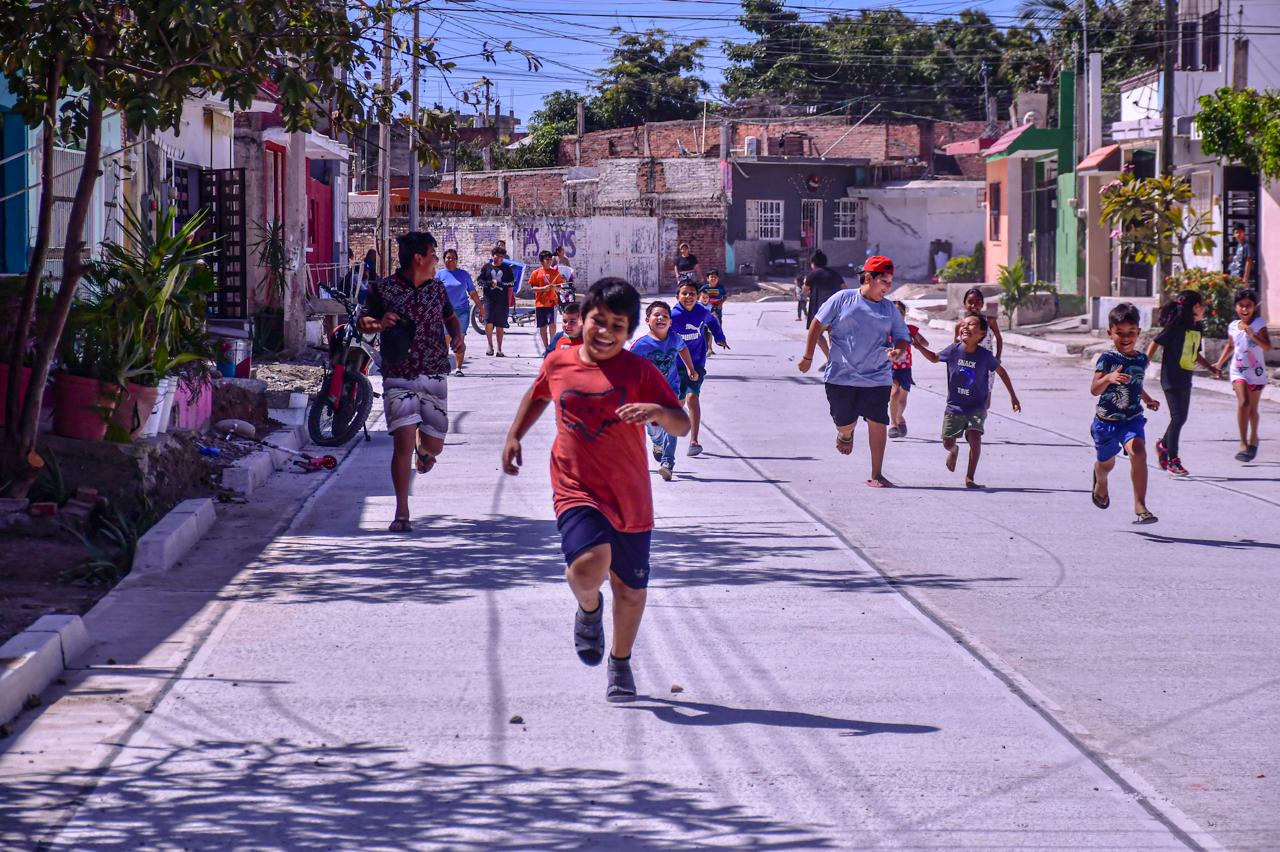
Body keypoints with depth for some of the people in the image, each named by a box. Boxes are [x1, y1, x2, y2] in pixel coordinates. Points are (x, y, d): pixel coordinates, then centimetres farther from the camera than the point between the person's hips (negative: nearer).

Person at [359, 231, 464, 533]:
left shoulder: (436, 288, 9)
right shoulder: (382, 289, -3)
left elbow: (450, 316, 25)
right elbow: (363, 321, 6)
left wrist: (457, 336, 5)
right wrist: (379, 324, -16)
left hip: (434, 376, 4)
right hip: (398, 379, -4)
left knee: (434, 446, 8)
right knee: (403, 442, -15)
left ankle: (422, 446, 49)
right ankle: (402, 513, -6)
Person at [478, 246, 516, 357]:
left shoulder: (507, 268, 10)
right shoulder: (486, 267, 10)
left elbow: (512, 282, 4)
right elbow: (480, 281, 8)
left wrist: (500, 284, -10)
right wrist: (490, 283, -12)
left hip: (502, 300, 1)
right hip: (489, 299, -1)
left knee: (500, 325, 4)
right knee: (488, 322, -15)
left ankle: (499, 349, 12)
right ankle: (490, 345, 2)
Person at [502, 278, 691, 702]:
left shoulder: (639, 371, -5)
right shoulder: (558, 363, 2)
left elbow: (683, 425, -11)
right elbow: (537, 396, 26)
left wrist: (658, 411, -31)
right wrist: (514, 437, 23)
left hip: (629, 497, 0)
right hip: (576, 489, 0)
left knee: (631, 588, 11)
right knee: (589, 564, -27)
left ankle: (621, 664, 36)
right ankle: (589, 608, 10)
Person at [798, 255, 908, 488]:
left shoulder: (889, 309, 7)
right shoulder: (843, 299, -2)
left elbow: (903, 337, 8)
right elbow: (818, 324, 4)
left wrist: (899, 350, -16)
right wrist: (808, 357, 4)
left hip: (877, 379, 2)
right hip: (841, 377, -1)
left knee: (878, 424, -6)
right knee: (845, 423, 8)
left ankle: (876, 474, 3)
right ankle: (846, 435, 48)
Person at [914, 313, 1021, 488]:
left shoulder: (985, 356, -13)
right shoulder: (954, 350, -10)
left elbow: (1001, 372, 4)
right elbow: (935, 358, 11)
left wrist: (1013, 397, 9)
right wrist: (918, 346, -5)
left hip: (976, 408, -2)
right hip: (954, 407, 2)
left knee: (975, 439, -20)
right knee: (947, 442, 7)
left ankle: (969, 478, -6)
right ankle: (954, 450, 46)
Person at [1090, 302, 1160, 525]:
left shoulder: (1141, 360, 2)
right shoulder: (1107, 359, -15)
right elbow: (1095, 390, -27)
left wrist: (1147, 400, 12)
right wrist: (1109, 378, -45)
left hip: (1132, 419, 2)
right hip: (1106, 420, -2)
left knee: (1137, 451, -26)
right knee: (1106, 462, 19)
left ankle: (1140, 506, -26)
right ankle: (1100, 484, 58)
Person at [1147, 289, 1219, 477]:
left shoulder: (1198, 328, 9)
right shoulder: (1175, 327, -15)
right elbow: (1155, 343, -12)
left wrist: (1209, 367, 13)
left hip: (1185, 379, 8)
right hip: (1171, 379, -8)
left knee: (1181, 418, 13)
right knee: (1177, 418, -7)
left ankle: (1163, 444, 37)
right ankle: (1173, 460, 0)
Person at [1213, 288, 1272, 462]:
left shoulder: (1259, 324, -9)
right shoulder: (1233, 326, 3)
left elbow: (1268, 347, -19)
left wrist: (1252, 335, -32)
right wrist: (1219, 363, 16)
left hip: (1256, 371, -1)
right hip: (1238, 371, 1)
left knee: (1252, 408, 12)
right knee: (1243, 402, -20)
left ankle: (1253, 439, 38)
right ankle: (1243, 444, -23)